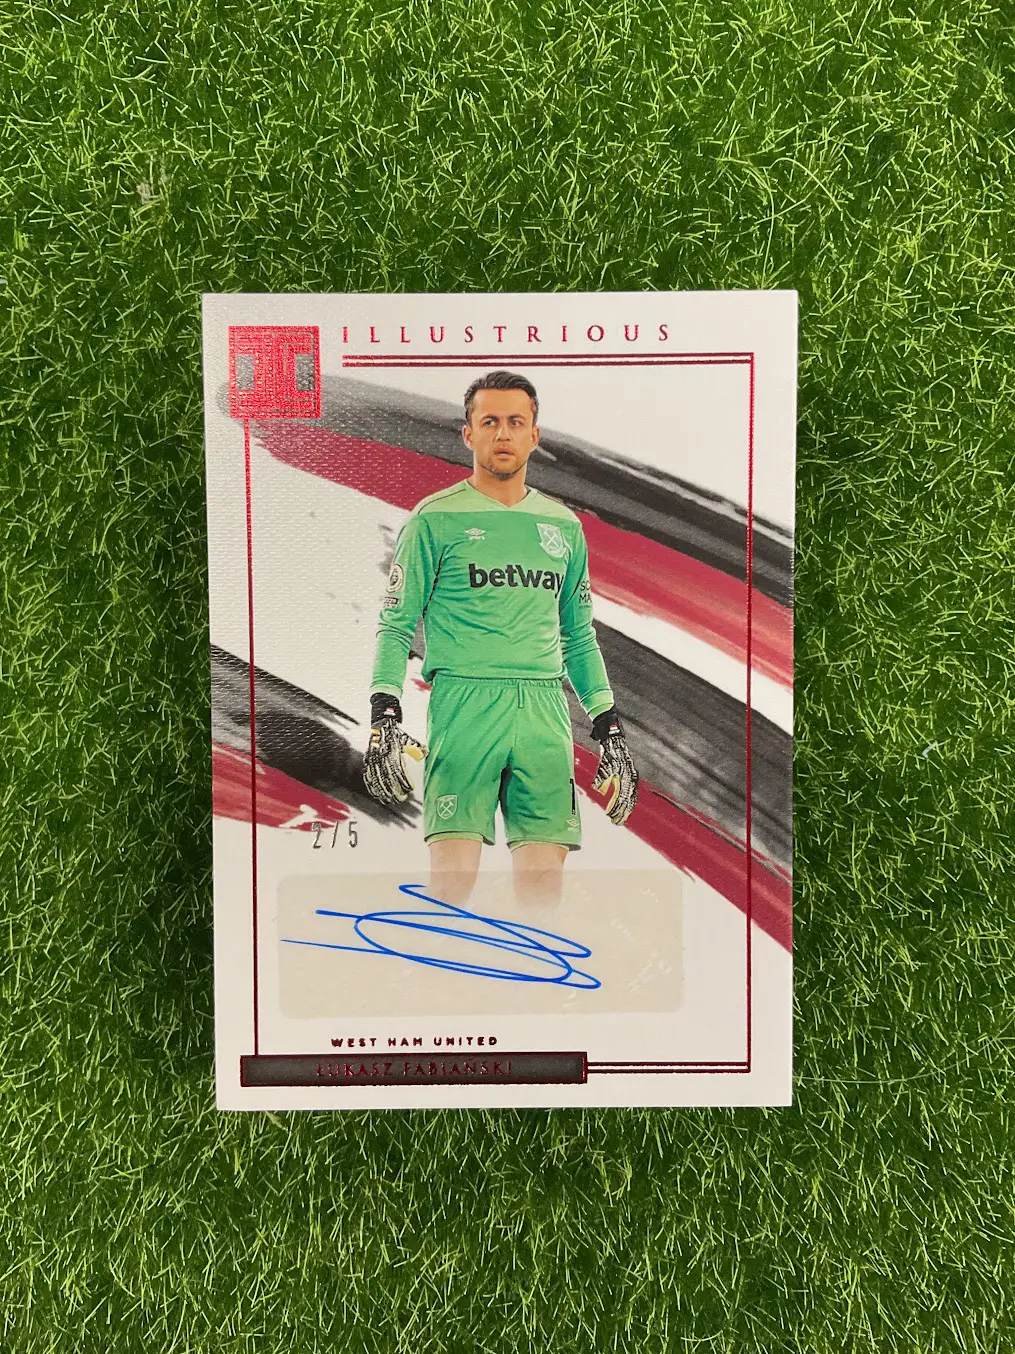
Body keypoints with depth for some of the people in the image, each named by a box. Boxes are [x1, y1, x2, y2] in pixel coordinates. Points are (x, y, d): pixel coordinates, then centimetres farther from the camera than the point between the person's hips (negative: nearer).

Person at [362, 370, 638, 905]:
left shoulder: (563, 525, 17)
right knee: (452, 873, -9)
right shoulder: (436, 519, 4)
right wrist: (383, 717, -10)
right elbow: (396, 624, 3)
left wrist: (610, 729, 16)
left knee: (544, 878, 1)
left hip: (545, 710, 4)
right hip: (463, 704, -3)